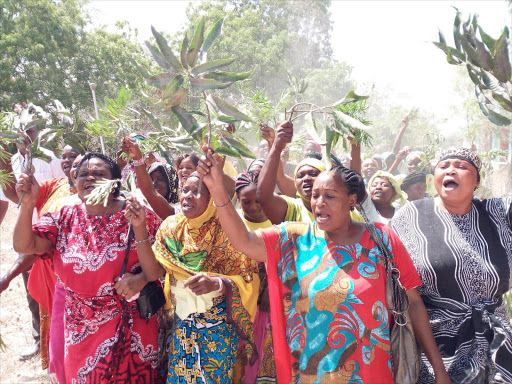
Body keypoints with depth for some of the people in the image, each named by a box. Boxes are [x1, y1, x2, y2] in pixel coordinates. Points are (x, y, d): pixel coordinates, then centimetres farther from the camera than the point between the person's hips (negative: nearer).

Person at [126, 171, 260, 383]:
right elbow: (153, 273, -8)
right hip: (180, 325, 4)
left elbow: (249, 280, -15)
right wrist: (139, 228, -16)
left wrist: (217, 283, -34)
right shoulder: (171, 226, 0)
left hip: (218, 327, -4)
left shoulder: (225, 229, -14)